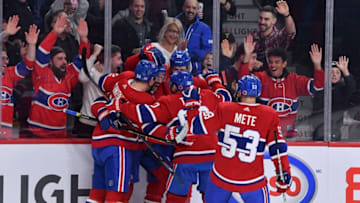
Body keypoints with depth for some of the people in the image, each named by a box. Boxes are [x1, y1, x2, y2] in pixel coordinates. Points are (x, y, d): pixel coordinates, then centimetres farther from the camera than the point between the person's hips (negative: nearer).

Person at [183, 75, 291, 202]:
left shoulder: (224, 109, -8)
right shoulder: (270, 116, -9)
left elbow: (198, 126, -6)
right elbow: (278, 147, -8)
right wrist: (284, 174, 0)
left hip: (221, 177, 2)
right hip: (251, 181, -2)